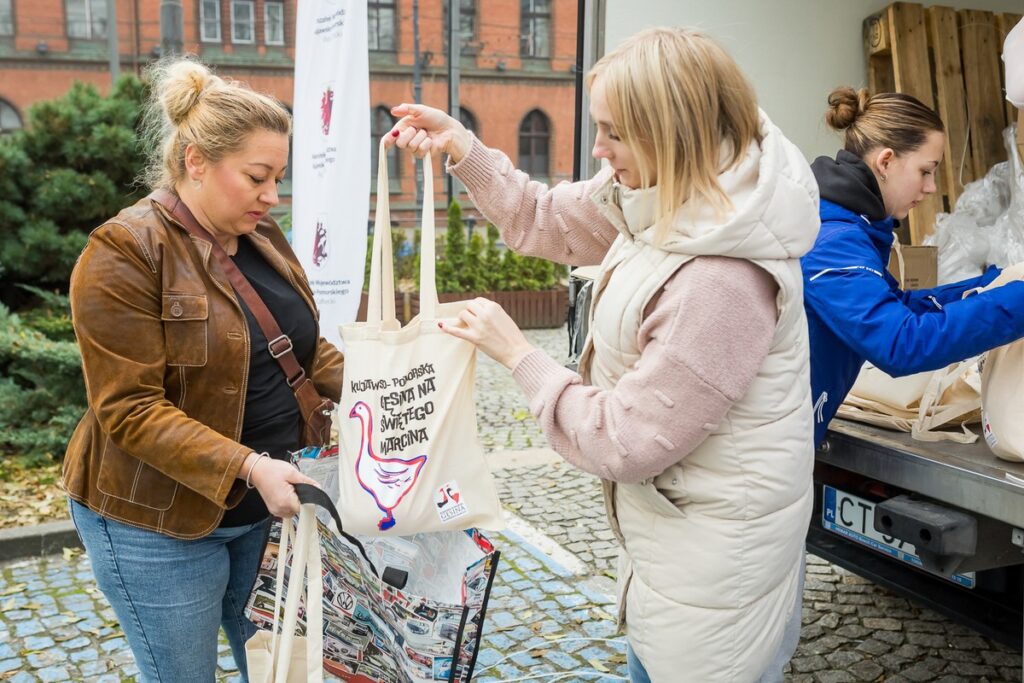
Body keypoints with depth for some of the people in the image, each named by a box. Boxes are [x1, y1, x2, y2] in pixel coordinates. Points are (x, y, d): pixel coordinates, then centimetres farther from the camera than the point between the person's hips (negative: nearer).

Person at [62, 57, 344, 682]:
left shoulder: (262, 238, 6)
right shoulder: (125, 253, -17)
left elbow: (304, 348, 12)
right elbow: (130, 409, -21)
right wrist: (247, 465, -29)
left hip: (266, 507, 7)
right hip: (162, 522, -6)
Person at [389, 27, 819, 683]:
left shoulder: (722, 282, -34)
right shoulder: (664, 198, -5)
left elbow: (624, 442, -26)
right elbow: (546, 220, 10)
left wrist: (516, 353, -17)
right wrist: (460, 146, -1)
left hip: (712, 562, -9)